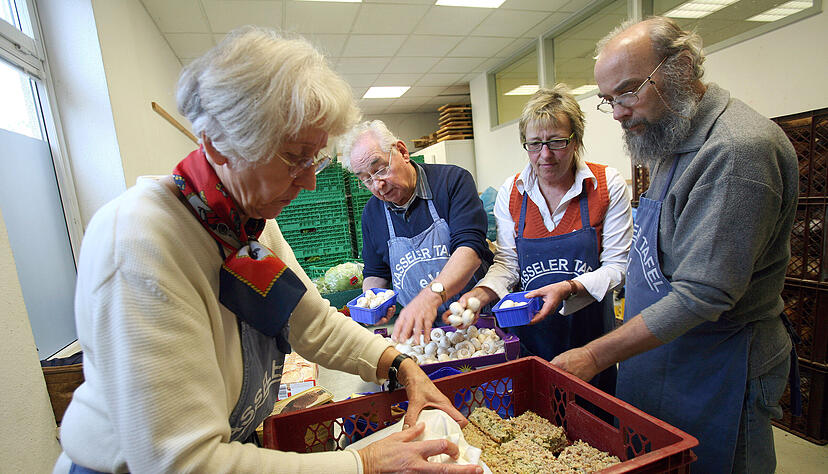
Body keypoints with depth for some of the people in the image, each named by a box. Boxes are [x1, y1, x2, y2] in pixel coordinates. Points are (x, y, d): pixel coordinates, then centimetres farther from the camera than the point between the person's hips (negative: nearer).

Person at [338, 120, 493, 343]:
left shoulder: (453, 180, -7)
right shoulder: (371, 212, 8)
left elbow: (470, 246, -21)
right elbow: (375, 273, 19)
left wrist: (431, 295, -36)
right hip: (415, 328, 5)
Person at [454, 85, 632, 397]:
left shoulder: (608, 186, -7)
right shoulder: (510, 192, -3)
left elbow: (616, 266, -7)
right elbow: (507, 263, -1)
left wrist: (567, 289, -24)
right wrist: (481, 294, -19)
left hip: (589, 327, 0)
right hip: (528, 334, 1)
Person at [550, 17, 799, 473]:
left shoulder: (737, 150, -24)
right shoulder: (669, 140, 7)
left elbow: (701, 297, -28)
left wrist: (595, 356, -23)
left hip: (714, 372, -8)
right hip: (657, 354, 9)